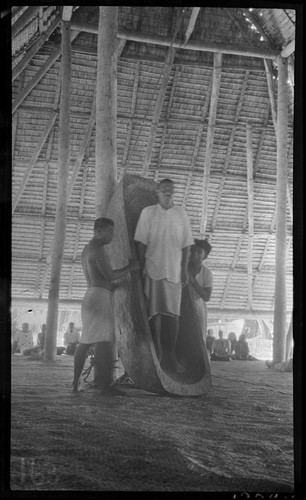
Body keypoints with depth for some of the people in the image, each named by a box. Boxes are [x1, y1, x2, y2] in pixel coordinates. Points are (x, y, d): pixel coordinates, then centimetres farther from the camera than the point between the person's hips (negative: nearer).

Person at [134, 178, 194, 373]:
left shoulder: (181, 213, 8)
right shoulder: (148, 212, 3)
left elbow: (186, 244, 7)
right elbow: (141, 242, 1)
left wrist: (185, 269, 2)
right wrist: (142, 267, -3)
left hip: (174, 270, 1)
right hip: (153, 269, -1)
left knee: (173, 313, 0)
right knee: (155, 311, 1)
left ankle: (171, 355, 7)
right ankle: (157, 349, 15)